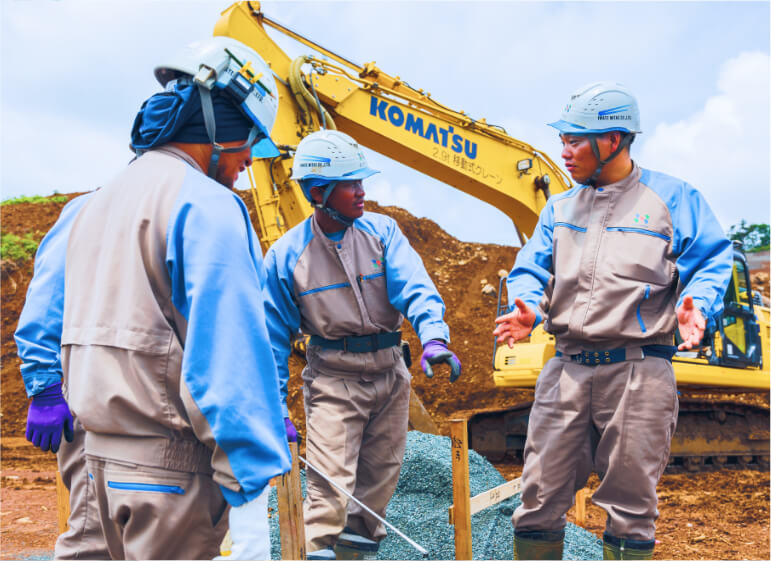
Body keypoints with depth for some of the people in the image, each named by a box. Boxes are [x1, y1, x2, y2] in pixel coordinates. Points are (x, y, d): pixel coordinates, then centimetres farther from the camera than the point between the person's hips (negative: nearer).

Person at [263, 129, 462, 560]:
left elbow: (414, 287, -17)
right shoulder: (287, 255, -7)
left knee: (382, 472, 16)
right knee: (331, 479, -12)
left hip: (390, 371, 3)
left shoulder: (382, 232, -3)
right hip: (333, 377, -3)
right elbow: (276, 338, 0)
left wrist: (433, 337, -37)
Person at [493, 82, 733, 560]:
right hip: (568, 369, 4)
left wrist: (697, 306, -17)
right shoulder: (561, 208, 17)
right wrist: (526, 309, -8)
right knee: (541, 498, 2)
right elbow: (532, 269, 14)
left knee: (629, 505, 3)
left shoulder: (671, 198, 3)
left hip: (638, 371, -4)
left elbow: (712, 260, 2)